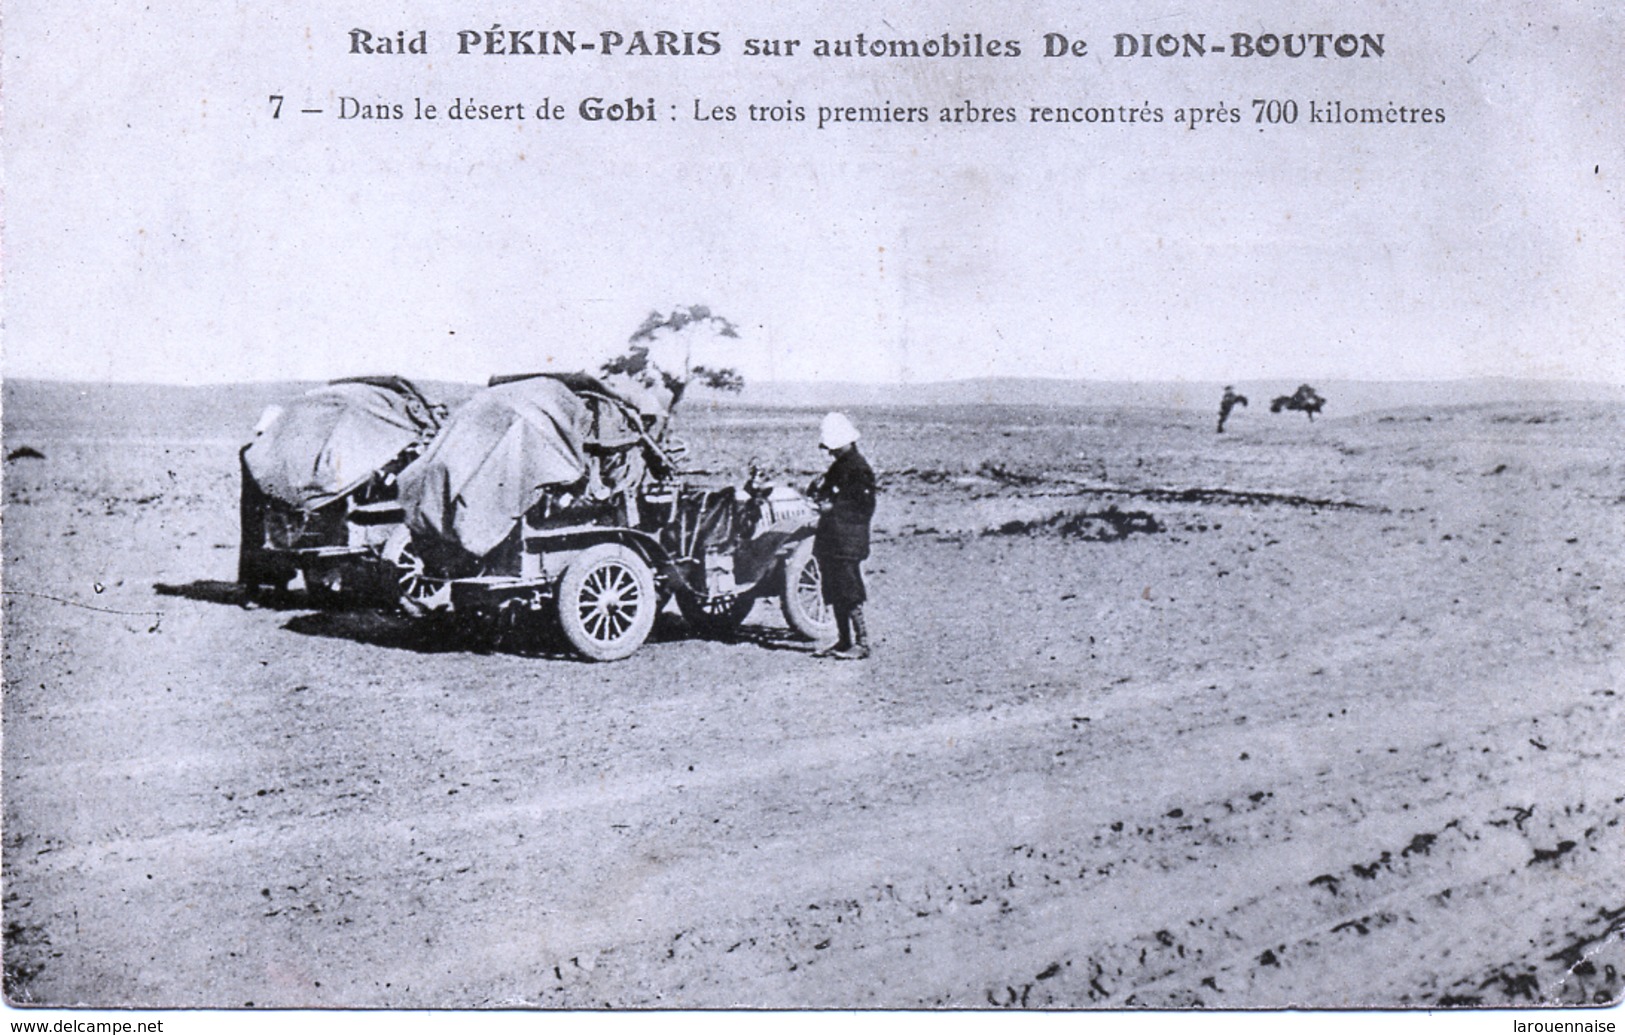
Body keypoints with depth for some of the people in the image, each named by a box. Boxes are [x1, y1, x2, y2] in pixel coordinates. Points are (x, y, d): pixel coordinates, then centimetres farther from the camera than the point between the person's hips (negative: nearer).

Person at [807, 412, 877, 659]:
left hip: (848, 540, -9)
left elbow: (864, 508, -17)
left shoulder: (859, 468, -12)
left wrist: (833, 507, -19)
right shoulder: (838, 465, 16)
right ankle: (844, 641, 18)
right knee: (835, 592, 11)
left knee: (849, 593, -8)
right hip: (831, 538, 9)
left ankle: (862, 643, -2)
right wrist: (818, 489, 3)